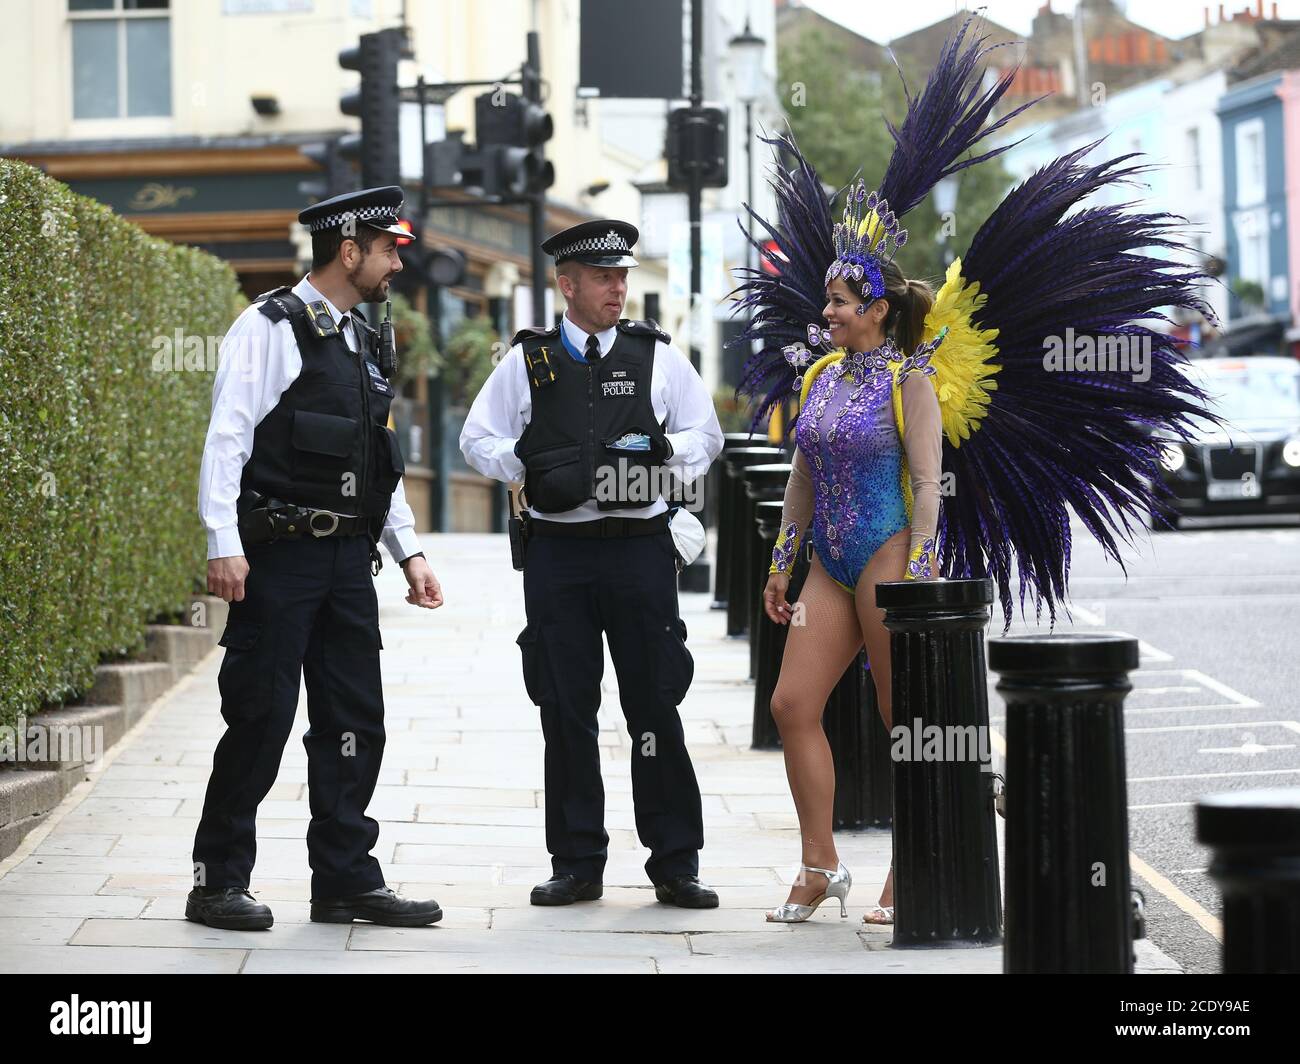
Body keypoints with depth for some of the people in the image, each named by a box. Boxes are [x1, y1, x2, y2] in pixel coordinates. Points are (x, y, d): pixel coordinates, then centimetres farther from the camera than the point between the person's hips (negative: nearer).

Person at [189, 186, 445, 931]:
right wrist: (224, 546, -19)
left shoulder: (367, 344, 17)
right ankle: (219, 883, 6)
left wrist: (409, 551, 16)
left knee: (355, 722, 7)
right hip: (280, 555, -7)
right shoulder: (270, 328, -6)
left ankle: (346, 879, 15)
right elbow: (227, 437, -12)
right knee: (261, 720, -4)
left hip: (349, 560, 8)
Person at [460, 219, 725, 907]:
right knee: (565, 710, 4)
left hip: (640, 546, -1)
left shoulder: (657, 356, 7)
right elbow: (478, 439, 10)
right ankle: (577, 864, 12)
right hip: (557, 549, 1)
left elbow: (705, 433, 11)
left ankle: (674, 864, 7)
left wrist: (667, 460, -9)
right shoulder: (527, 361, 7)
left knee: (654, 707, 0)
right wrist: (531, 470, -8)